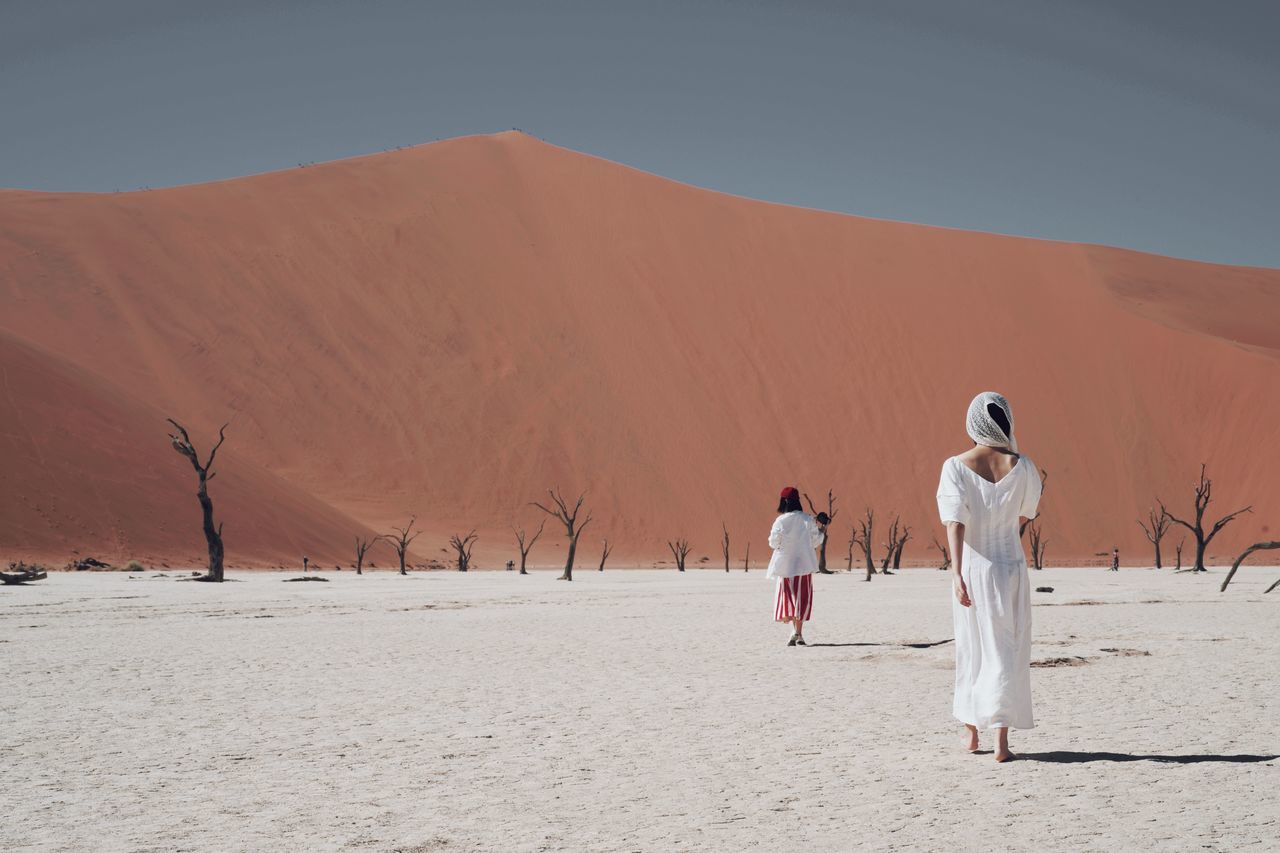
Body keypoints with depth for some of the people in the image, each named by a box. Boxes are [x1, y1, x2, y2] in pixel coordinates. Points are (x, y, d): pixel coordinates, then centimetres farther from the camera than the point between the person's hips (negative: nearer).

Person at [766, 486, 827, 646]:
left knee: (788, 597, 10)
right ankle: (799, 633, 2)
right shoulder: (808, 519, -3)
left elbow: (773, 543, -7)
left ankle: (794, 630, -7)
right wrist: (821, 532, 21)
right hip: (804, 564, 1)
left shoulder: (780, 521, -10)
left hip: (785, 565, -1)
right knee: (802, 597, 9)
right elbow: (814, 542, 3)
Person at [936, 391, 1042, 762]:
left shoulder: (957, 466, -9)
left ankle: (972, 733, 27)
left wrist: (957, 574, -22)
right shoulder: (1022, 466, -5)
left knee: (972, 649, 15)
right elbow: (1025, 515, 10)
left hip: (972, 567, 0)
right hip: (1010, 566, 0)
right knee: (1007, 651, 5)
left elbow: (956, 522, -17)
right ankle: (1002, 739, -2)